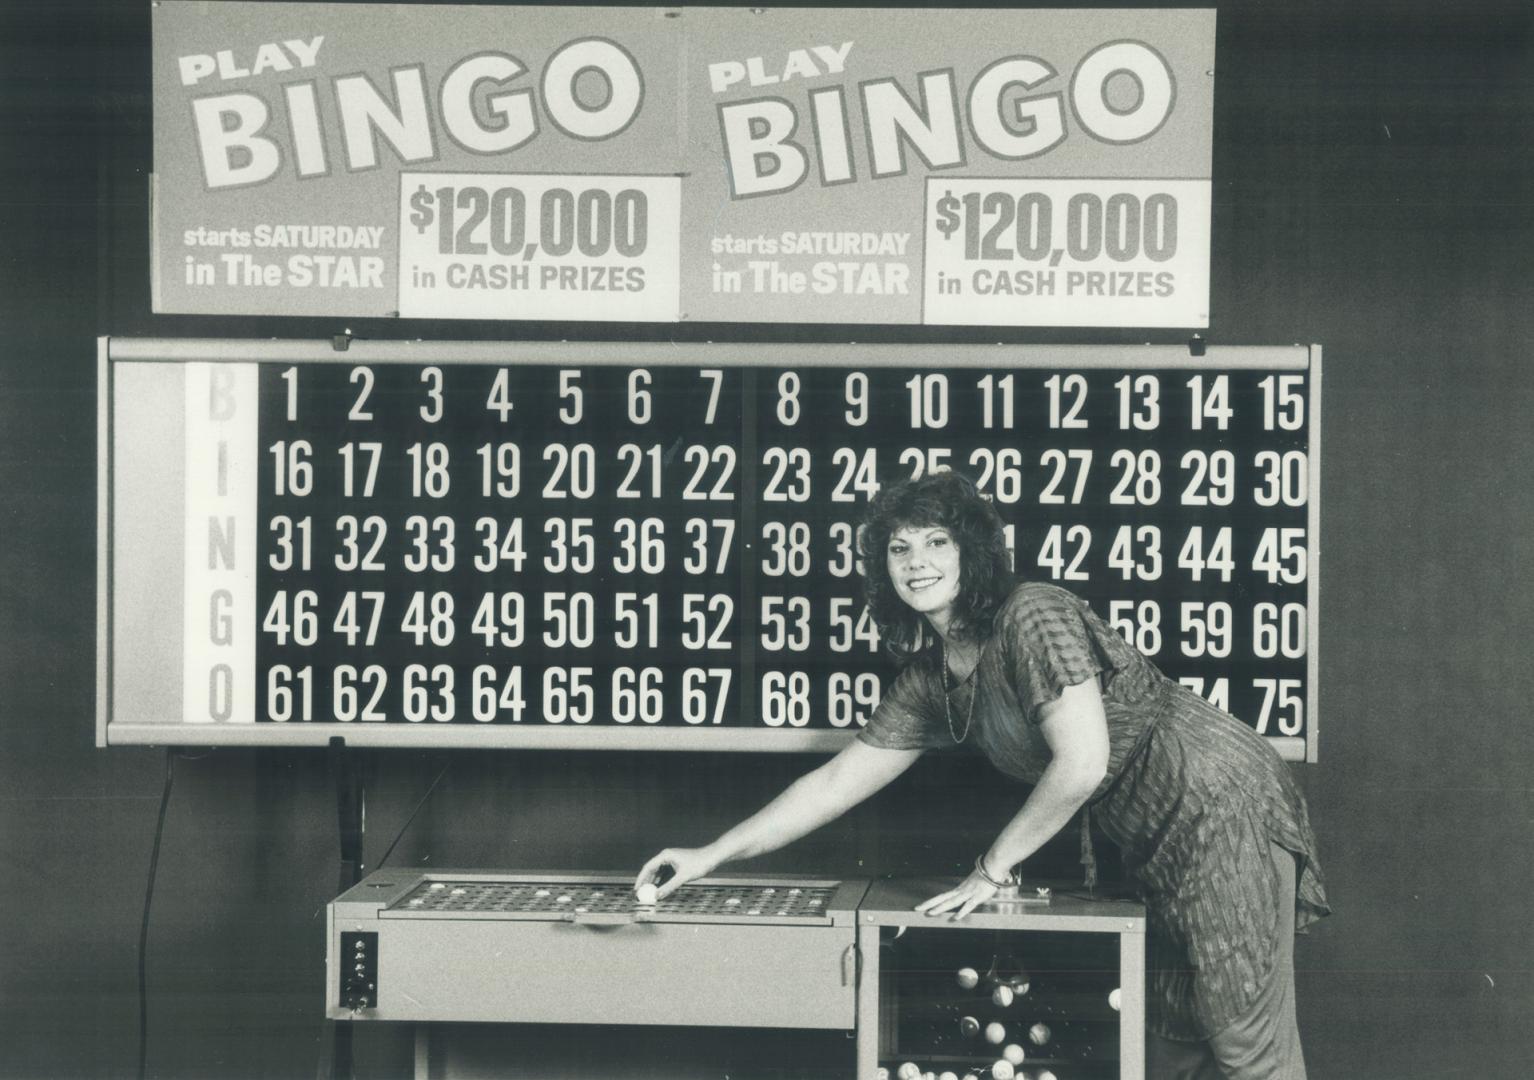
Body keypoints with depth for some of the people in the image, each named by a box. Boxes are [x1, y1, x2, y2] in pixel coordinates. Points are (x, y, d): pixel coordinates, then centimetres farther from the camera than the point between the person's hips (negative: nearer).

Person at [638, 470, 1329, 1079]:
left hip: (1217, 801, -9)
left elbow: (1082, 764, -23)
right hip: (1155, 846, 9)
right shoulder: (929, 678, 9)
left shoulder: (1033, 615, -17)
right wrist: (711, 856, 10)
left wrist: (992, 868, -11)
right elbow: (836, 782, 14)